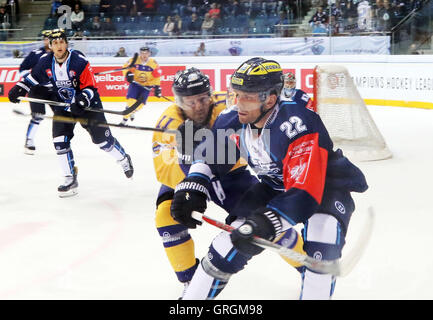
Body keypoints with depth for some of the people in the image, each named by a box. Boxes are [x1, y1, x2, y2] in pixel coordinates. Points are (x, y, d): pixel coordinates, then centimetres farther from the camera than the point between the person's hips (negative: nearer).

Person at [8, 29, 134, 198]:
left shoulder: (80, 61, -21)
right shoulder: (45, 62, -8)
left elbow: (90, 86, -18)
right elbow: (33, 77, 9)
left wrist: (83, 99, -37)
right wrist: (19, 88, -5)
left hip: (86, 104, -4)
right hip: (62, 106, 4)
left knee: (102, 139, 1)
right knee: (60, 141, -9)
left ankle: (124, 159, 30)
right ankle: (70, 179, 3)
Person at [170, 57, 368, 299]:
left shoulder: (298, 127, -35)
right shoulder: (233, 120, -14)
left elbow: (305, 192, -41)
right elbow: (211, 156, 4)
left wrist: (267, 222, -51)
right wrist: (192, 186, -13)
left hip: (327, 185, -5)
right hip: (275, 187, 6)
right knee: (234, 241, -1)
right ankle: (193, 295, 17)